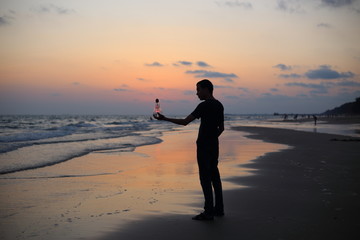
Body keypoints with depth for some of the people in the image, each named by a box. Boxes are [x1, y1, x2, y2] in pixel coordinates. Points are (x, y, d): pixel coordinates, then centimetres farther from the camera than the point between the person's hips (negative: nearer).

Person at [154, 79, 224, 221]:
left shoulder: (204, 106, -14)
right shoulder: (219, 105, 12)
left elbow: (185, 122, -16)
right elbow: (221, 128, 18)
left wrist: (165, 119, -9)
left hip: (203, 146, -8)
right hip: (214, 145, 9)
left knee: (205, 177, -6)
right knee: (214, 175, 13)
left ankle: (209, 211, -5)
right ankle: (219, 208, 18)